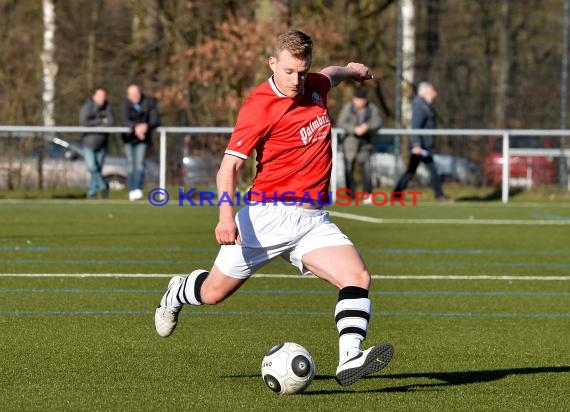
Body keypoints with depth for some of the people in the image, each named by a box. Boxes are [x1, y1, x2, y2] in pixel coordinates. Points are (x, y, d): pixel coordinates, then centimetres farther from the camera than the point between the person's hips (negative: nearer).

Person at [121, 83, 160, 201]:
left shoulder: (149, 102, -14)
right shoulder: (126, 104, -14)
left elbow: (155, 121, -18)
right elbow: (124, 121, -26)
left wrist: (146, 126, -39)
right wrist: (135, 127, -45)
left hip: (143, 137, -1)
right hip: (129, 137, 1)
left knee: (140, 163, -13)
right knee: (130, 163, 1)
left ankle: (138, 190, -23)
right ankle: (131, 191, 6)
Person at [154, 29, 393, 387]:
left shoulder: (315, 86, 7)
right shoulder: (260, 106, -14)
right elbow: (230, 165, -18)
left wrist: (350, 70, 50)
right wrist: (226, 213, -31)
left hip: (313, 220, 5)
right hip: (267, 217, -5)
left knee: (358, 277, -19)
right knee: (215, 292, 8)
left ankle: (350, 359, -29)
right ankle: (178, 293, 42)